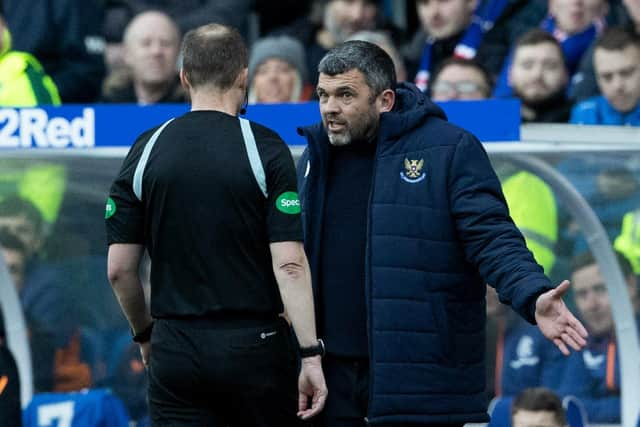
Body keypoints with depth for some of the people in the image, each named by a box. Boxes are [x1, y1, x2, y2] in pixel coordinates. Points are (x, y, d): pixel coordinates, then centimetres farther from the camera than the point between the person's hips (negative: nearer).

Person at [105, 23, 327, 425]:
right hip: (255, 345, -2)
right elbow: (289, 264, -13)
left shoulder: (146, 151, 2)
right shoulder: (265, 149, -6)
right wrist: (311, 356, -11)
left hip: (176, 349, 2)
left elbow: (119, 268, 3)